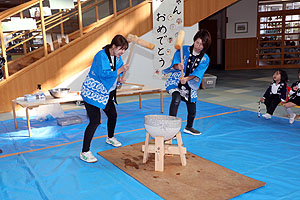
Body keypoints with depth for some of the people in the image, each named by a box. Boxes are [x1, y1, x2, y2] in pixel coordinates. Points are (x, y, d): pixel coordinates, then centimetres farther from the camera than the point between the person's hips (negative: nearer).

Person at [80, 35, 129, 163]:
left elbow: (115, 73, 15)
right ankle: (85, 152, -3)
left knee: (112, 115, 19)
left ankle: (110, 138, 48)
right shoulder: (101, 56, -22)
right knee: (95, 121, -13)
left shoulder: (117, 57, 4)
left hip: (106, 93, 9)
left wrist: (119, 78, -6)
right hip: (92, 93, -9)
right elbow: (104, 74, -31)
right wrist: (120, 70, -25)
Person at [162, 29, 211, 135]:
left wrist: (187, 78, -31)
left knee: (192, 111, 10)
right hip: (175, 82, -3)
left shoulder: (205, 59, -3)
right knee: (176, 98, -33)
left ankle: (188, 127, 42)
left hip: (190, 86, 3)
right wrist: (178, 66, -35)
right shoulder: (184, 50, -8)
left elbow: (197, 73, -14)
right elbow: (174, 63, -11)